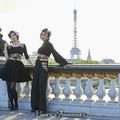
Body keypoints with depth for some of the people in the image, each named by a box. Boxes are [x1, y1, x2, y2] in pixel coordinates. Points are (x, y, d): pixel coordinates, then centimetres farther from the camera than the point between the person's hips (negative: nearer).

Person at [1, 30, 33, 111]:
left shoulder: (23, 45, 8)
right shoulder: (8, 46, 10)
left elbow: (27, 56, 11)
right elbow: (7, 57, 0)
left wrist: (33, 65, 6)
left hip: (18, 66, -2)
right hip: (9, 66, 3)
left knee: (12, 87, -10)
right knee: (9, 87, 2)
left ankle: (16, 104, 8)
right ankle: (12, 105, 14)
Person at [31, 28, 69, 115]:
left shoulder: (49, 44, -7)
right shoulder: (44, 45, 16)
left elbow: (55, 54, -14)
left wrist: (63, 63, -20)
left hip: (43, 67, -8)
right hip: (38, 66, 8)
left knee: (42, 88, -5)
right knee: (35, 86, 8)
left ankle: (42, 109, 2)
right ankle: (35, 107, 16)